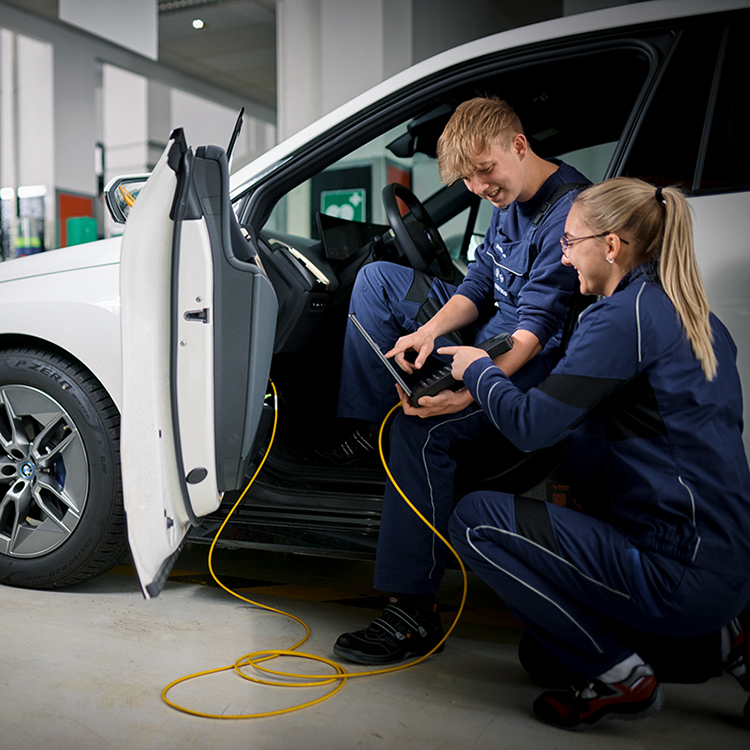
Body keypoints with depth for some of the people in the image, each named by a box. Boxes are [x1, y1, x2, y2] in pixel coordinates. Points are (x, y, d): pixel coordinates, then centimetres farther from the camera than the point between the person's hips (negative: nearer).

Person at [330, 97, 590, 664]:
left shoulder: (569, 211, -21)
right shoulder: (510, 201, 9)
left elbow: (537, 325, -28)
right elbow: (478, 287, 10)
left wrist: (470, 390, -41)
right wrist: (429, 330, -11)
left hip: (536, 361, -10)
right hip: (492, 332, 10)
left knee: (423, 427, -35)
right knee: (377, 279, 10)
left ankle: (414, 613, -27)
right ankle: (369, 425, 5)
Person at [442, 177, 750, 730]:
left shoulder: (624, 315, -14)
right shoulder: (696, 316, 13)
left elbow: (531, 425, -16)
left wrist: (479, 369, 2)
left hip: (682, 573, -9)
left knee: (475, 521, -8)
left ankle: (619, 676, 1)